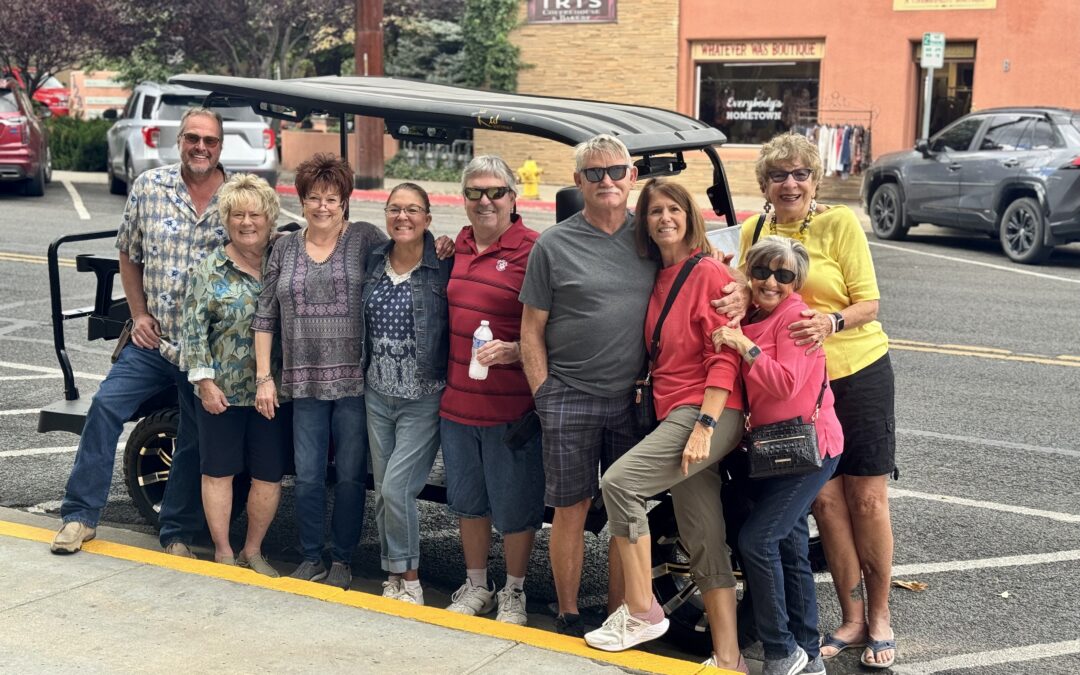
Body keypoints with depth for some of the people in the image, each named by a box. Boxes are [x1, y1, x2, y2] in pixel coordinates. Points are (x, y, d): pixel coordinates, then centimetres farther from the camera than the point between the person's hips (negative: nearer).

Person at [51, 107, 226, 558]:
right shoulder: (149, 187, -1)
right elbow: (128, 254, 10)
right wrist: (139, 314, 2)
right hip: (154, 337, 1)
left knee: (194, 443, 7)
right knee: (105, 407, -10)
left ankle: (177, 535, 21)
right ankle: (80, 514, 4)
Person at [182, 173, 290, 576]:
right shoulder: (210, 271, -3)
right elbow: (194, 330, -4)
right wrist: (204, 381, -9)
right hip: (223, 392, -2)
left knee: (269, 476, 7)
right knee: (219, 471, 7)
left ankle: (253, 551, 23)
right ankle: (223, 553, 20)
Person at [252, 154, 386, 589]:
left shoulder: (365, 239, 2)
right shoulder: (285, 249, 9)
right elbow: (264, 317, 10)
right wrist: (264, 377, 5)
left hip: (355, 382, -2)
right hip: (304, 384, 2)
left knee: (350, 476, 5)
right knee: (308, 478, 6)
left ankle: (342, 561, 20)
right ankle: (311, 559, 21)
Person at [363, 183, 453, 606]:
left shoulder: (443, 266, -9)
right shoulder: (373, 262, 6)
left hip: (423, 399, -5)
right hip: (378, 394, 6)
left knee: (397, 487, -11)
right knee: (383, 491, 11)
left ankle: (409, 580, 6)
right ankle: (393, 578, 24)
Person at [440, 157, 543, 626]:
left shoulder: (531, 250, -12)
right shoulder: (458, 247, 9)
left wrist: (514, 351, -26)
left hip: (512, 406, -6)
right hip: (458, 400, 7)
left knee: (515, 506, 7)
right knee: (467, 499, 19)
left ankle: (513, 592, 26)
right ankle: (475, 586, 36)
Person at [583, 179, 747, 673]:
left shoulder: (708, 272, -7)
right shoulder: (659, 280, 17)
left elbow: (724, 356, -13)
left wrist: (705, 425, -20)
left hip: (710, 412, -8)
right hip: (674, 414, 8)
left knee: (619, 482, -20)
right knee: (704, 543, 7)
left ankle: (641, 612, -9)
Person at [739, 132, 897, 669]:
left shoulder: (840, 223, -8)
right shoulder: (752, 231, 3)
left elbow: (868, 305, -10)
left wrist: (831, 322, -30)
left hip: (858, 372, -3)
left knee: (867, 499, 2)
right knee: (825, 500, 4)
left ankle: (880, 617, 17)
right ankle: (851, 619, 16)